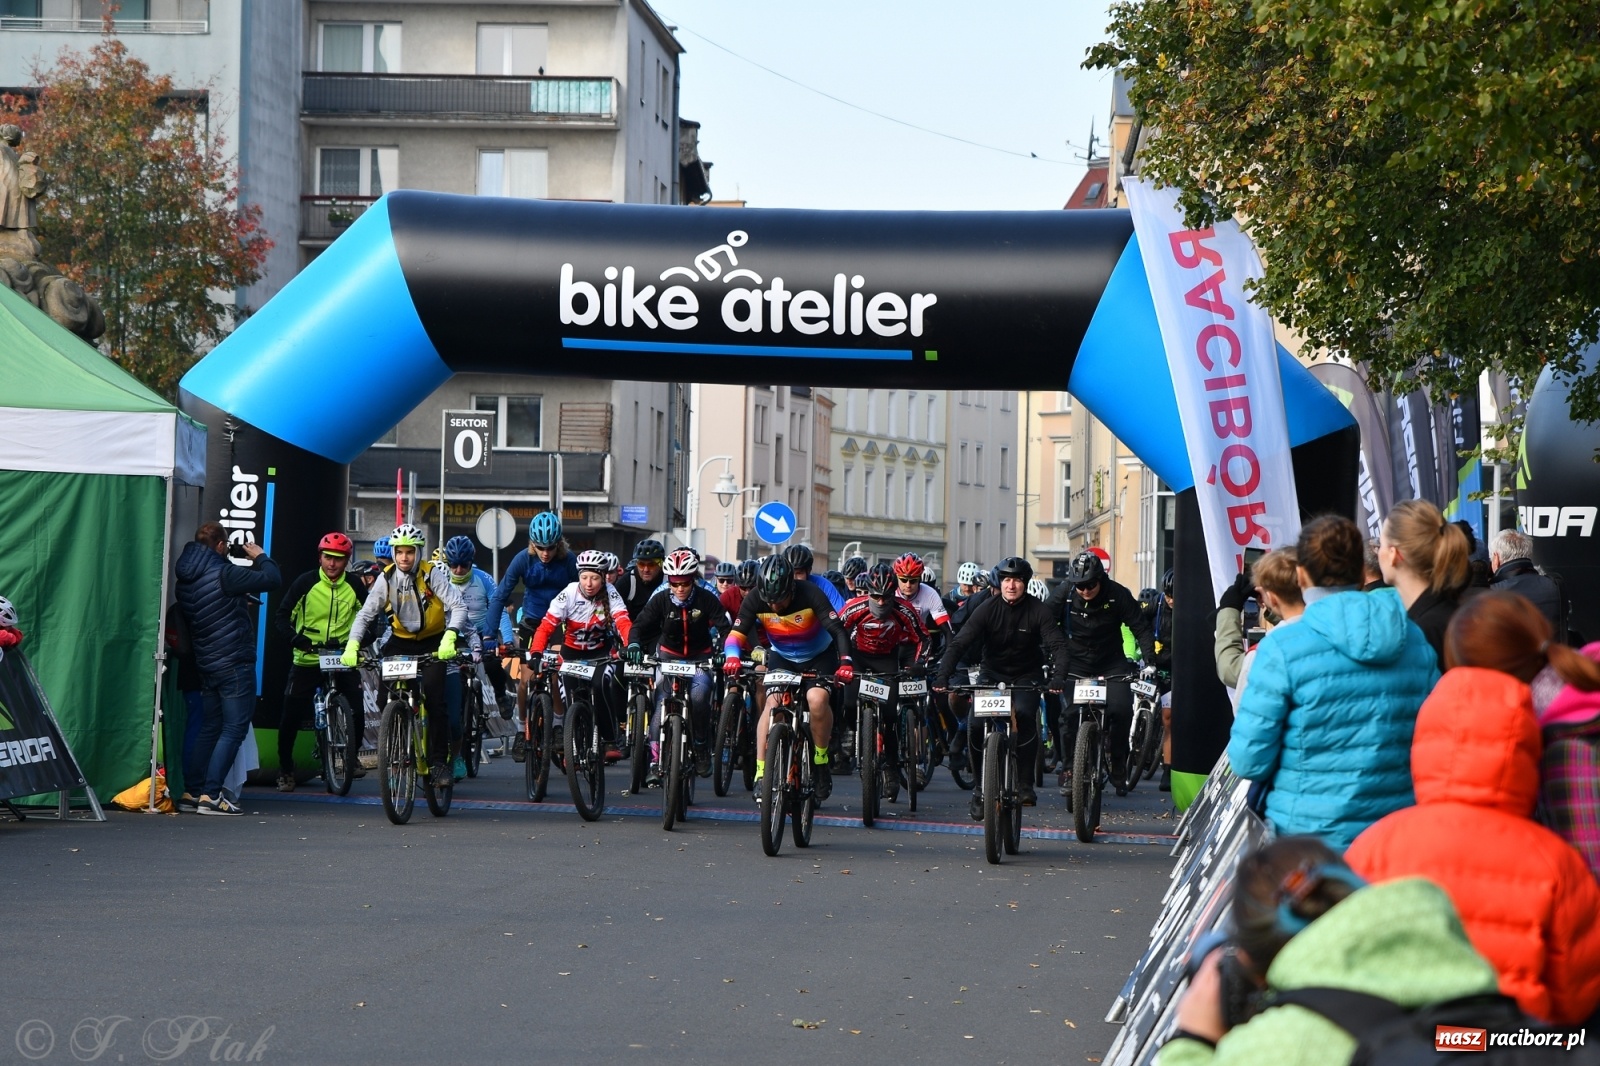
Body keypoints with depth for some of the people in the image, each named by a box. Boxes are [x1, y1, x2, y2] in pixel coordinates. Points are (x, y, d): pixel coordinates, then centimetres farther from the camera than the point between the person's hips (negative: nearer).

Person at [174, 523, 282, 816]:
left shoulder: (186, 579, 9)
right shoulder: (222, 574, -16)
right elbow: (273, 580, -15)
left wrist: (242, 604, 18)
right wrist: (259, 557, 2)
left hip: (207, 664, 8)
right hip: (235, 662, -8)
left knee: (209, 728, 16)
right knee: (234, 729, -5)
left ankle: (191, 791, 15)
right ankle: (210, 795, -12)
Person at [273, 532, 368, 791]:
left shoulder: (354, 586, -1)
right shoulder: (306, 582, -7)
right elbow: (283, 614, -3)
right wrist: (295, 638, -20)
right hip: (308, 656, -1)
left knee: (356, 709, -12)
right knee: (292, 715, -2)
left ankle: (353, 755, 12)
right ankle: (285, 769, 15)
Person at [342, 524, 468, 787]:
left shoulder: (431, 574, -17)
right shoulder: (386, 578, -9)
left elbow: (458, 605, -24)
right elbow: (366, 614, -7)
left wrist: (450, 637, -41)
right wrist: (352, 645, -23)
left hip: (432, 643, -3)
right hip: (401, 641, 3)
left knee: (435, 700, -16)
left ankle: (439, 760, -6)